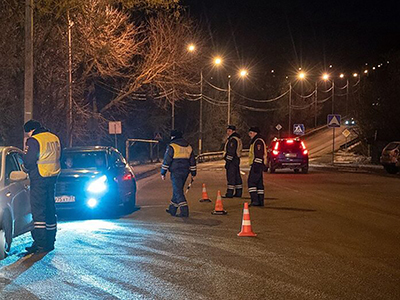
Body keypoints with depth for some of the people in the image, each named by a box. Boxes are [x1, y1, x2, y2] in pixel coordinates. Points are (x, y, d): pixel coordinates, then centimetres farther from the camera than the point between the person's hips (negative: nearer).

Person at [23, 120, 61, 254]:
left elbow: (28, 162, -16)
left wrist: (24, 163, 5)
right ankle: (50, 242, 17)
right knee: (50, 209, 13)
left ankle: (40, 244, -8)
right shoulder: (55, 138, 12)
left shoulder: (34, 141, -13)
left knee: (38, 210, -5)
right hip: (53, 177, 8)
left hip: (39, 178, -8)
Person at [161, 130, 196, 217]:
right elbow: (192, 162, 17)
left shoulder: (172, 146, -7)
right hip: (185, 172, 7)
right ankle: (172, 209, 27)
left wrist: (163, 173, -3)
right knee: (177, 190, 18)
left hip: (176, 172, -7)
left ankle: (184, 211, -15)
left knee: (178, 191, -6)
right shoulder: (188, 147, 14)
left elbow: (166, 161, -9)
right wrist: (193, 174, 22)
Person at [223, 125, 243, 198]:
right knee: (237, 176, 12)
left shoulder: (232, 140, -15)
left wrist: (227, 162, -20)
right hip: (236, 160, 11)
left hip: (232, 160, -11)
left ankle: (230, 193, -10)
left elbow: (231, 152, -20)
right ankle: (238, 192, 16)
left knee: (230, 176, -9)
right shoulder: (237, 139, 19)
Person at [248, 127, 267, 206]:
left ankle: (255, 200, -17)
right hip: (257, 166, 11)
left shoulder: (258, 141, -12)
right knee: (259, 183, 9)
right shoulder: (255, 141, 22)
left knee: (251, 182, -12)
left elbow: (259, 155, -20)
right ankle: (260, 201, 9)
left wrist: (256, 167, -24)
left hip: (256, 165, -11)